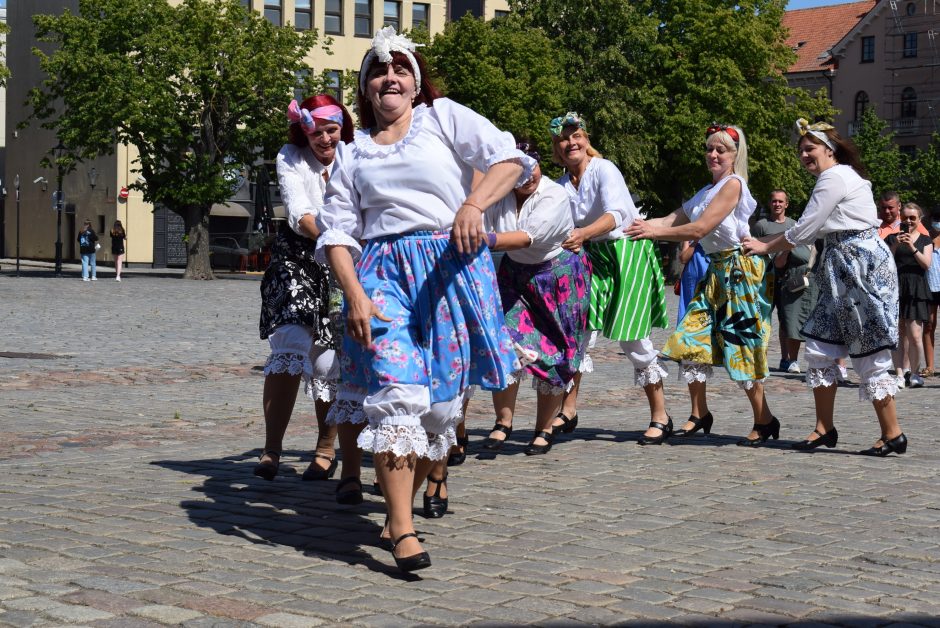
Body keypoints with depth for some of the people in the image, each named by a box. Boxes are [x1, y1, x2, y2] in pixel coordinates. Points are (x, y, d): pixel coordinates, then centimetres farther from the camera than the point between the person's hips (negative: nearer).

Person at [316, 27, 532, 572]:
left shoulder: (444, 117, 9)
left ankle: (406, 503, 22)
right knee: (395, 393, -15)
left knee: (442, 398, 2)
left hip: (450, 267, -1)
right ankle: (404, 532, -17)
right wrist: (354, 294, -7)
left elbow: (510, 159, -2)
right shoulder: (355, 154, 16)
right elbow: (337, 234, 10)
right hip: (382, 273, 1)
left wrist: (474, 204, -20)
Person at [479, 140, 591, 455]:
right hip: (516, 275, 3)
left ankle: (544, 430, 16)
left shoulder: (555, 197, -22)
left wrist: (490, 239, -52)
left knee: (553, 356, 2)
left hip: (559, 278, -3)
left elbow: (528, 237, -36)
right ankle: (503, 421, -2)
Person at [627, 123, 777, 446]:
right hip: (716, 271, 9)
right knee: (691, 338, 3)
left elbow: (700, 228, -17)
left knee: (739, 345, -7)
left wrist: (655, 231, -15)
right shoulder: (706, 192, 18)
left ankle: (764, 421, 4)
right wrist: (640, 225, -8)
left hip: (740, 269, -9)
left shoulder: (733, 184, -11)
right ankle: (699, 415, 14)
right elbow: (672, 220, 8)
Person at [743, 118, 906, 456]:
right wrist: (767, 243, 15)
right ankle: (825, 428, 14)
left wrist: (765, 247, 0)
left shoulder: (834, 178, -11)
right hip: (844, 271, 10)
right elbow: (813, 231, 20)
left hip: (863, 268, -10)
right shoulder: (841, 177, 20)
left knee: (868, 354, -6)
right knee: (820, 347, 8)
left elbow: (803, 231, -13)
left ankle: (892, 435, 1)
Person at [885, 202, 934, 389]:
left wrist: (912, 247, -12)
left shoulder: (925, 240, 11)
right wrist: (895, 245, -10)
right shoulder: (892, 238, 10)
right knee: (899, 335, 0)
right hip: (896, 288, 1)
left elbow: (926, 264, -1)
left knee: (915, 335, -7)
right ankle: (901, 373, 3)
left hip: (916, 291, -1)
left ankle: (914, 372, 6)